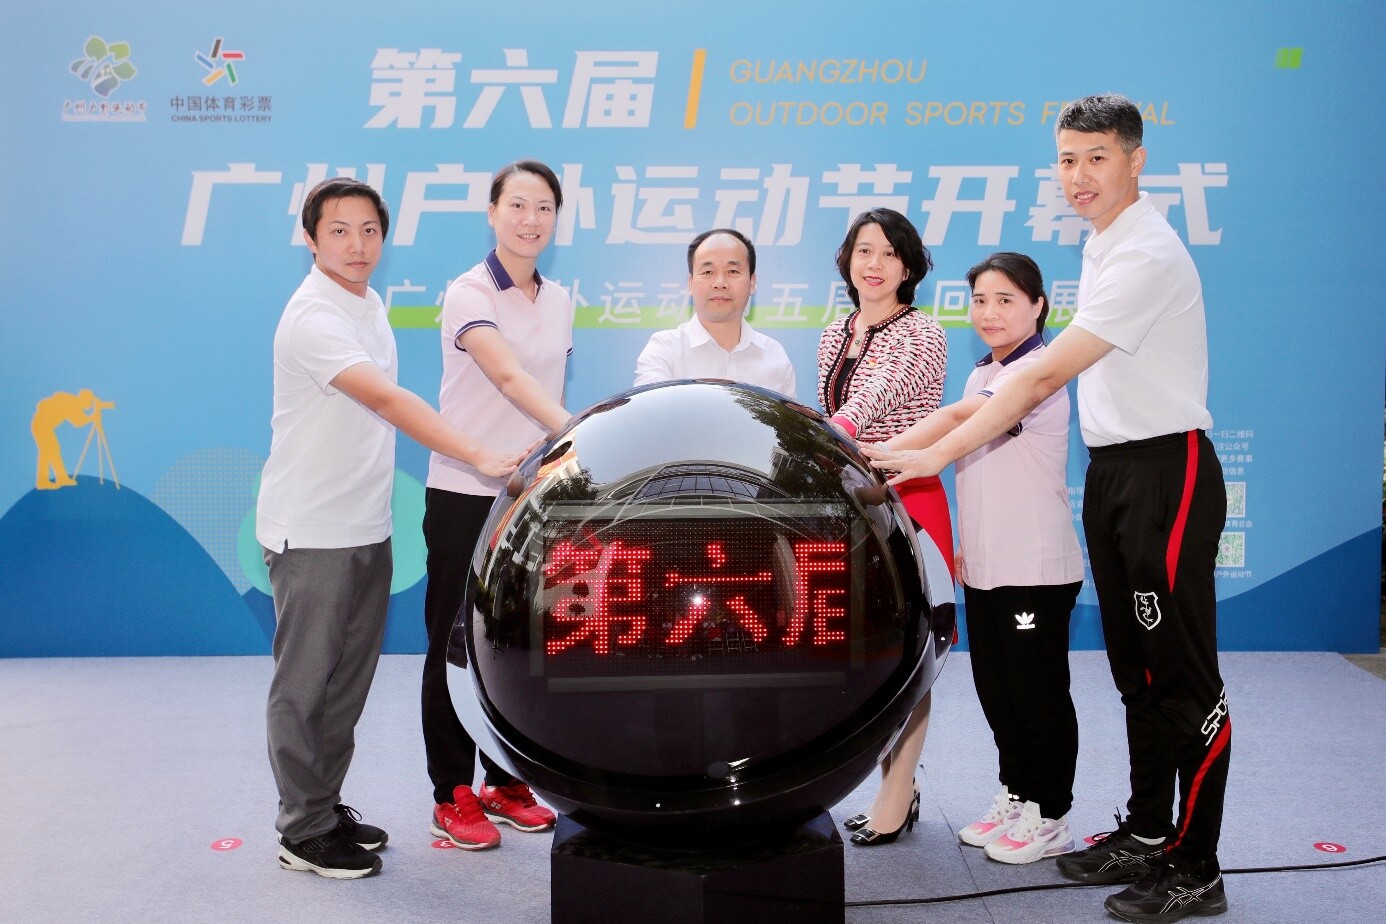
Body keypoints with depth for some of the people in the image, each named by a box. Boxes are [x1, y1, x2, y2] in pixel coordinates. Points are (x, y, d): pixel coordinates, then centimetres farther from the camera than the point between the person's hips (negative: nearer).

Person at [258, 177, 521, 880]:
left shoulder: (370, 303, 10)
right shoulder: (312, 318, -19)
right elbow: (387, 401, -30)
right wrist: (480, 457, -38)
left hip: (367, 527, 8)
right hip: (310, 531, -8)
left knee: (348, 681, 15)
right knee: (305, 684, 2)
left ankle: (327, 807, 28)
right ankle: (304, 833, 12)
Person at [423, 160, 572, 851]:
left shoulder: (559, 301, 10)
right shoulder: (468, 294, -11)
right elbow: (508, 377, -28)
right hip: (466, 493, -6)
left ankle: (506, 783, 25)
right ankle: (453, 797, 13)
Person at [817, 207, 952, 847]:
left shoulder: (922, 334, -7)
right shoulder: (834, 337, 15)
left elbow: (873, 399, -24)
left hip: (906, 502, -6)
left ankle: (895, 799, 6)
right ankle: (897, 785, 20)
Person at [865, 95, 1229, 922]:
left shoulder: (1146, 254, -18)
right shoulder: (1103, 242, 13)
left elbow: (1046, 373, -24)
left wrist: (940, 453, -24)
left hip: (1166, 471, -10)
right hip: (1113, 468, 10)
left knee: (1185, 678, -4)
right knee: (1136, 670, 15)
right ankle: (1146, 833, 27)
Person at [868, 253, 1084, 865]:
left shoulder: (1039, 372, -13)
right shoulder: (981, 378, 16)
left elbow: (958, 419, -27)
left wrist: (881, 454, -29)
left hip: (1035, 567, -8)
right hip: (984, 564, 8)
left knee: (1038, 689, 1)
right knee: (995, 687, 14)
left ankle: (1048, 816, 13)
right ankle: (1016, 795, 28)